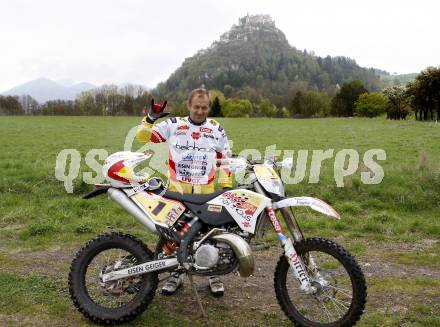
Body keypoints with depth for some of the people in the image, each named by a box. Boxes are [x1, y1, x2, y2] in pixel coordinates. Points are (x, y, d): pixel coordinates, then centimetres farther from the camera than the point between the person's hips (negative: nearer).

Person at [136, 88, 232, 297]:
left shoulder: (217, 130, 11)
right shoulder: (173, 125, 6)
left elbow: (225, 159, 12)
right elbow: (142, 137, 2)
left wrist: (226, 186, 4)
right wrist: (150, 118, -15)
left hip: (205, 191, 1)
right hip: (177, 188, 0)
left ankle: (213, 275, 21)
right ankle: (175, 274, 21)